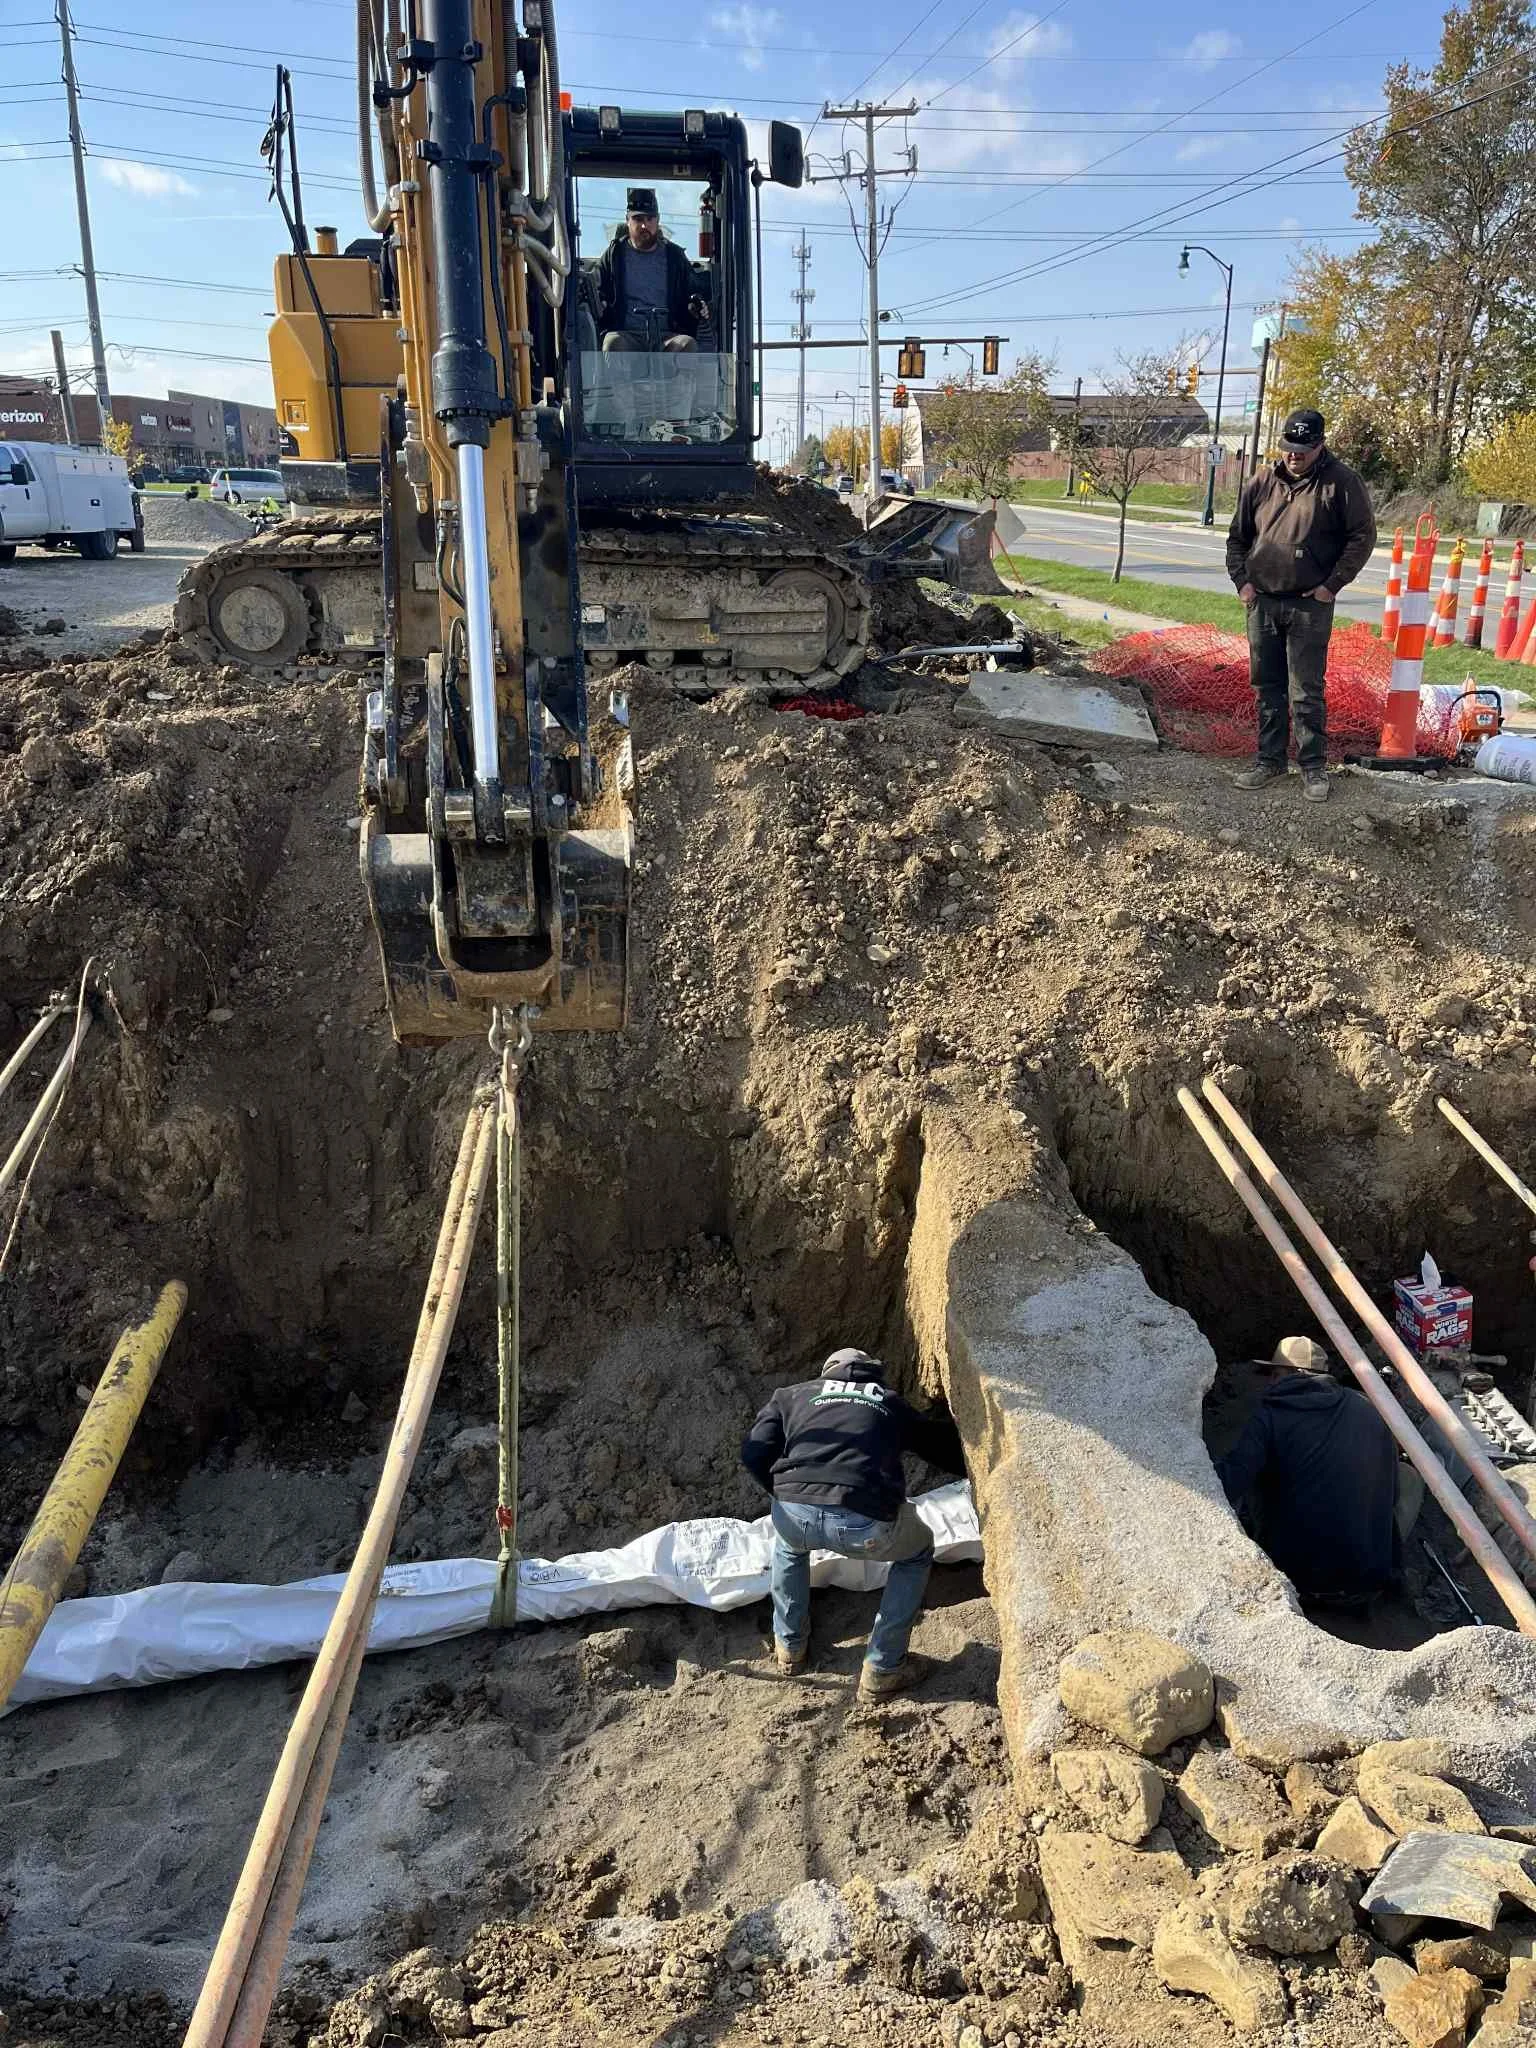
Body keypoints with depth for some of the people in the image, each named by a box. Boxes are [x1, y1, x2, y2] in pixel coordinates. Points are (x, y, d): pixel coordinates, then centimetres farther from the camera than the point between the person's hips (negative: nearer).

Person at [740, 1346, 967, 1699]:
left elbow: (754, 1454, 15)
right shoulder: (893, 1404, 27)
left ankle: (789, 1647, 47)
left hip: (796, 1512, 2)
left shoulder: (792, 1395, 27)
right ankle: (881, 1670, 31)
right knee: (917, 1554, 32)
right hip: (866, 1523, -2)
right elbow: (955, 1454, 32)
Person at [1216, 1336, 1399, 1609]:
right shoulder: (1369, 1411, 7)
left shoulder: (1271, 1415, -5)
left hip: (1298, 1579, -2)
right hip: (1370, 1585, 3)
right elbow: (1392, 1495, 16)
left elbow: (1229, 1482, -19)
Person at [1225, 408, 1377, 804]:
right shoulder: (1262, 483, 9)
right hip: (1262, 603, 5)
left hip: (1310, 607, -5)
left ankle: (1314, 767, 4)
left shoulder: (1341, 483, -3)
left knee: (1306, 693, -5)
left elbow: (1363, 536, -3)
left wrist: (1332, 585, -9)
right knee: (1267, 687, 11)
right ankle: (1270, 759, 22)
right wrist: (1242, 580, 5)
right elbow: (1237, 537, 17)